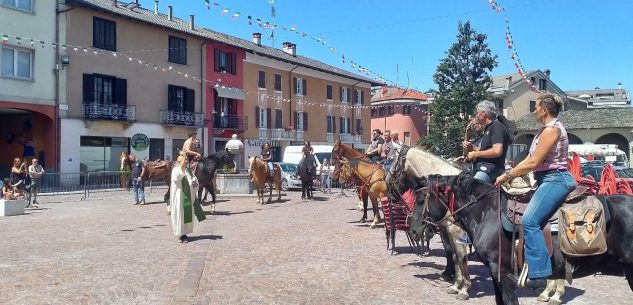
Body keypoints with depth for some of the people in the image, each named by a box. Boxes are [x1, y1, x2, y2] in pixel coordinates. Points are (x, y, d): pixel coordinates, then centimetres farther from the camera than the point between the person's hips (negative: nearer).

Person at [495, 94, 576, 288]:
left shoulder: (552, 128, -12)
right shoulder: (546, 129, 19)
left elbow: (533, 163, -17)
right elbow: (529, 160, 17)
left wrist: (507, 175, -10)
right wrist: (509, 175, 11)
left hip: (554, 180, -10)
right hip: (547, 181, 10)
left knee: (530, 221, -21)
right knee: (532, 223, 8)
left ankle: (539, 273, -20)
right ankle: (534, 268, 14)